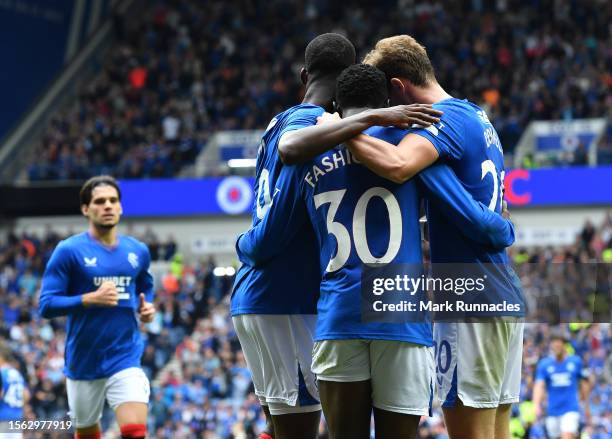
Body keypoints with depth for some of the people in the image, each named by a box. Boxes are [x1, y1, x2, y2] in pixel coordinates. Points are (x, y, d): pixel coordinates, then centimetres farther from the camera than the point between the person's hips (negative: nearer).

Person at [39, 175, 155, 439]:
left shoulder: (137, 251, 6)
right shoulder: (69, 251, -7)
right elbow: (46, 305, -12)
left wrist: (148, 307, 4)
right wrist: (91, 298, -24)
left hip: (126, 356, 2)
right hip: (84, 361, -1)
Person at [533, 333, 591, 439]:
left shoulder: (576, 362, 3)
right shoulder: (544, 364, 2)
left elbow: (584, 383, 13)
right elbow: (539, 386, -9)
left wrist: (586, 406, 17)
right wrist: (537, 405, -25)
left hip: (571, 410, -2)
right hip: (553, 411, 2)